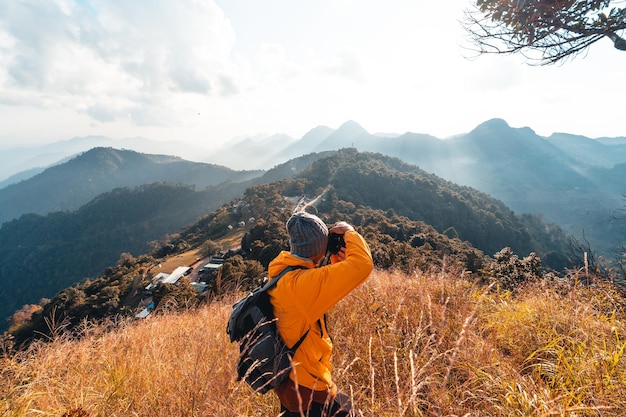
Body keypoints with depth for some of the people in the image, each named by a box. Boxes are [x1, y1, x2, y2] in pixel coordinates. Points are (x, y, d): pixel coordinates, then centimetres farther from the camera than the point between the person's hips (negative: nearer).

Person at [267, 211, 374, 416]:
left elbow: (323, 293, 10)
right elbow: (362, 264, -35)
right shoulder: (301, 283, -31)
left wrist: (336, 263, -4)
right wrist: (349, 231, -18)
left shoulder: (283, 272, -3)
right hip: (308, 389, -9)